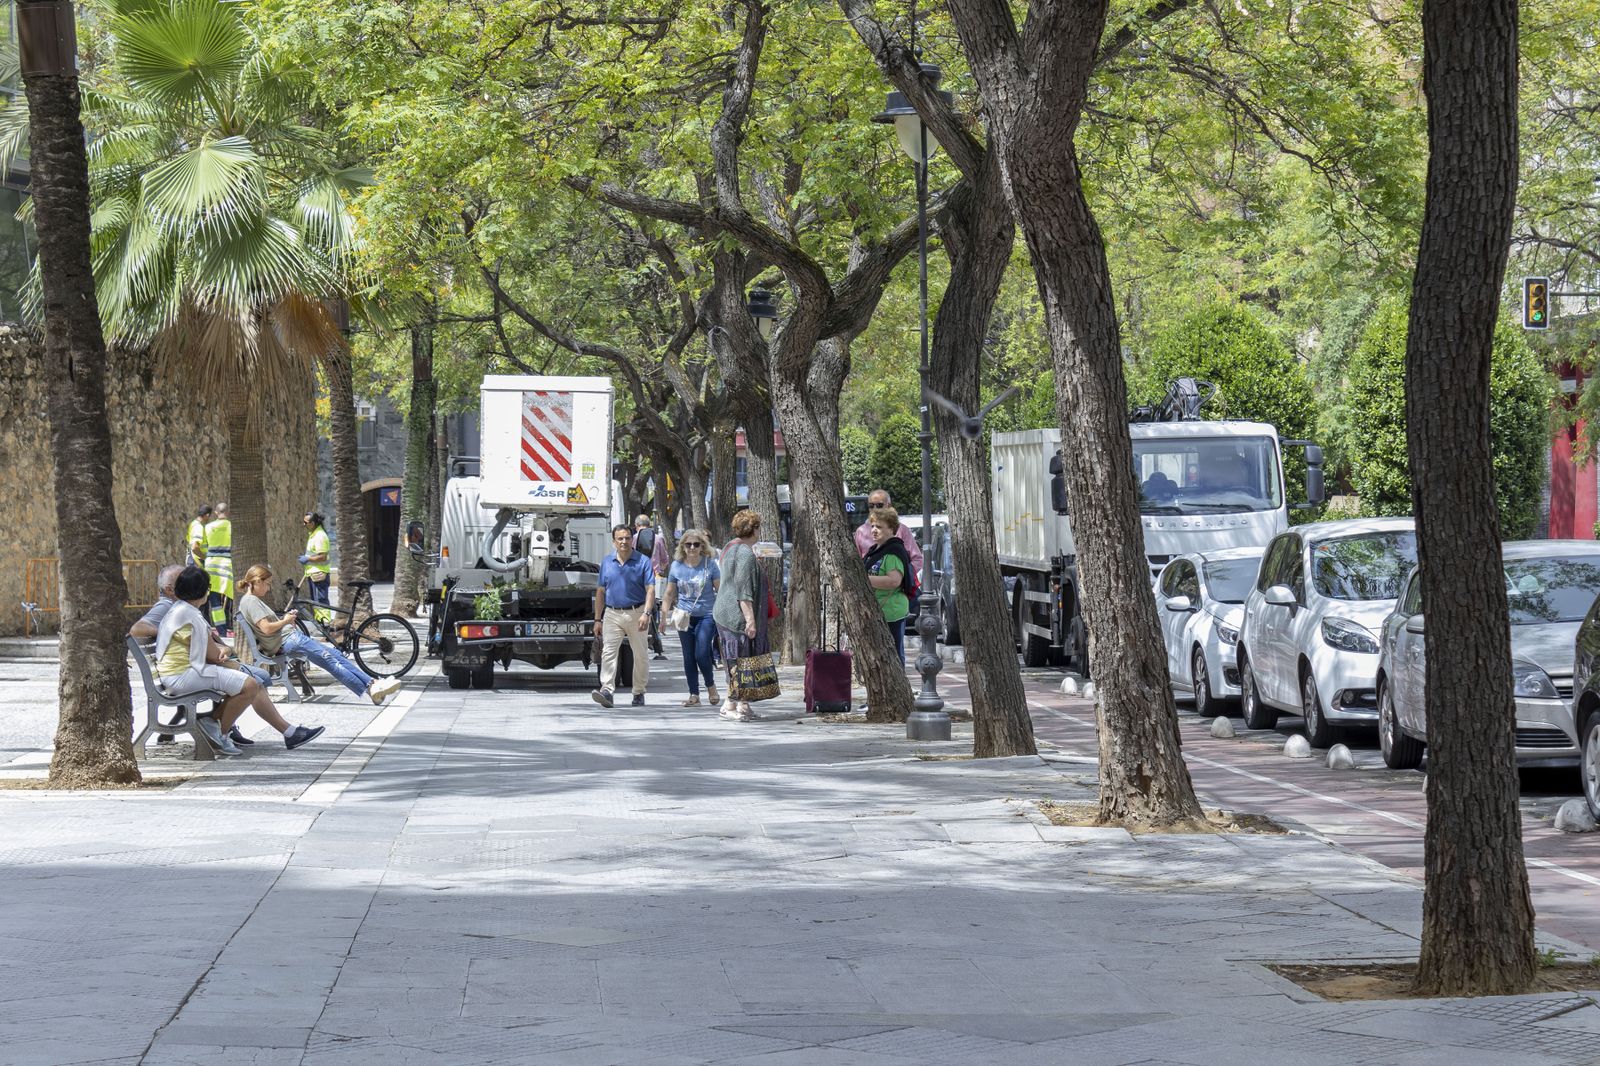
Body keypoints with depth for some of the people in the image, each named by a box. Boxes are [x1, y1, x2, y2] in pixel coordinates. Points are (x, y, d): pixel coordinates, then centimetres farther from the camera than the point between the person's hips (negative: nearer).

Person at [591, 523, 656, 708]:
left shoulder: (643, 561, -1)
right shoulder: (607, 562, 8)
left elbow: (650, 590, -7)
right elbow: (600, 592, 12)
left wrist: (646, 613, -20)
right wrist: (597, 619, 9)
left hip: (636, 614, -2)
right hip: (612, 614, 2)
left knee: (640, 655, 6)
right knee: (608, 652, -13)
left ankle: (639, 693, 18)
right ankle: (606, 691, -22)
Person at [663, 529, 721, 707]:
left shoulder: (710, 564, -2)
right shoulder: (676, 566, 4)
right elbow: (670, 592, 13)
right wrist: (665, 611, 5)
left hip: (706, 615, -3)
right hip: (684, 617, 3)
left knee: (701, 654, -13)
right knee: (689, 657, 4)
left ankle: (711, 686, 12)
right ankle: (694, 695, 12)